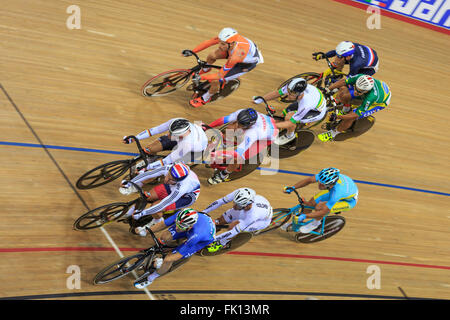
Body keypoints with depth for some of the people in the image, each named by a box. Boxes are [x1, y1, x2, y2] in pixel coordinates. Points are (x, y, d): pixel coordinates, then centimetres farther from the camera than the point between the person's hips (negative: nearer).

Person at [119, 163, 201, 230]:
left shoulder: (181, 188, -46)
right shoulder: (167, 169, -34)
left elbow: (162, 205, -40)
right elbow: (147, 174, -22)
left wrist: (141, 213, -34)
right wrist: (130, 183, -19)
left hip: (187, 196, -5)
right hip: (172, 187, 5)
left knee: (155, 207, -23)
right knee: (145, 197, -10)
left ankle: (156, 220, 11)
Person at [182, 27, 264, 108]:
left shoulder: (234, 56, -45)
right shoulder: (226, 37, -32)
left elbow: (220, 75, -33)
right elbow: (208, 42, -19)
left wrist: (201, 77, -33)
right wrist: (192, 52, -20)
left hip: (249, 62, -6)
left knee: (216, 80, -10)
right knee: (211, 56, -7)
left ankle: (204, 99, 19)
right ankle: (204, 72, 27)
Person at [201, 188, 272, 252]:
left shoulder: (253, 214, -44)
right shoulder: (238, 194, -35)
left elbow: (234, 232, -38)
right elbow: (221, 201, -20)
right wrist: (203, 212, -19)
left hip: (263, 219, -5)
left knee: (232, 226, -26)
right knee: (220, 220, -5)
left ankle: (222, 243, 3)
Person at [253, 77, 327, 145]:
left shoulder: (305, 105, -43)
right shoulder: (292, 87, -29)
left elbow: (291, 122, -33)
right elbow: (277, 93, -11)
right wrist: (260, 99, -14)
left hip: (318, 111, -7)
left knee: (289, 118, -23)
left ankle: (289, 136, 7)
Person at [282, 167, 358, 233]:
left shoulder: (337, 192, -43)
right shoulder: (327, 177, -30)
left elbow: (324, 212, -35)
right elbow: (309, 179, -16)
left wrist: (304, 216, -35)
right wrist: (292, 188, -24)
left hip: (350, 200, -6)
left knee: (318, 207, -27)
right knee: (311, 203, -3)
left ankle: (315, 222, 5)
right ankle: (296, 223, 20)